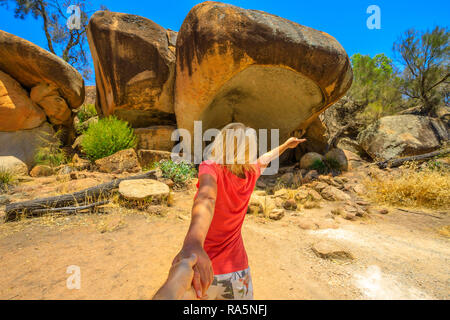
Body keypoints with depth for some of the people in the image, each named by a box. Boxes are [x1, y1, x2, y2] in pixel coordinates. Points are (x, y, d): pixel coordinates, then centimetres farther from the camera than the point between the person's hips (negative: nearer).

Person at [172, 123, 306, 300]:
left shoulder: (211, 167, -17)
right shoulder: (251, 172, -5)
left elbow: (206, 197, -38)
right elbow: (265, 159, 17)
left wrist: (193, 243, -54)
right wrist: (285, 145, 34)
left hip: (201, 268, -2)